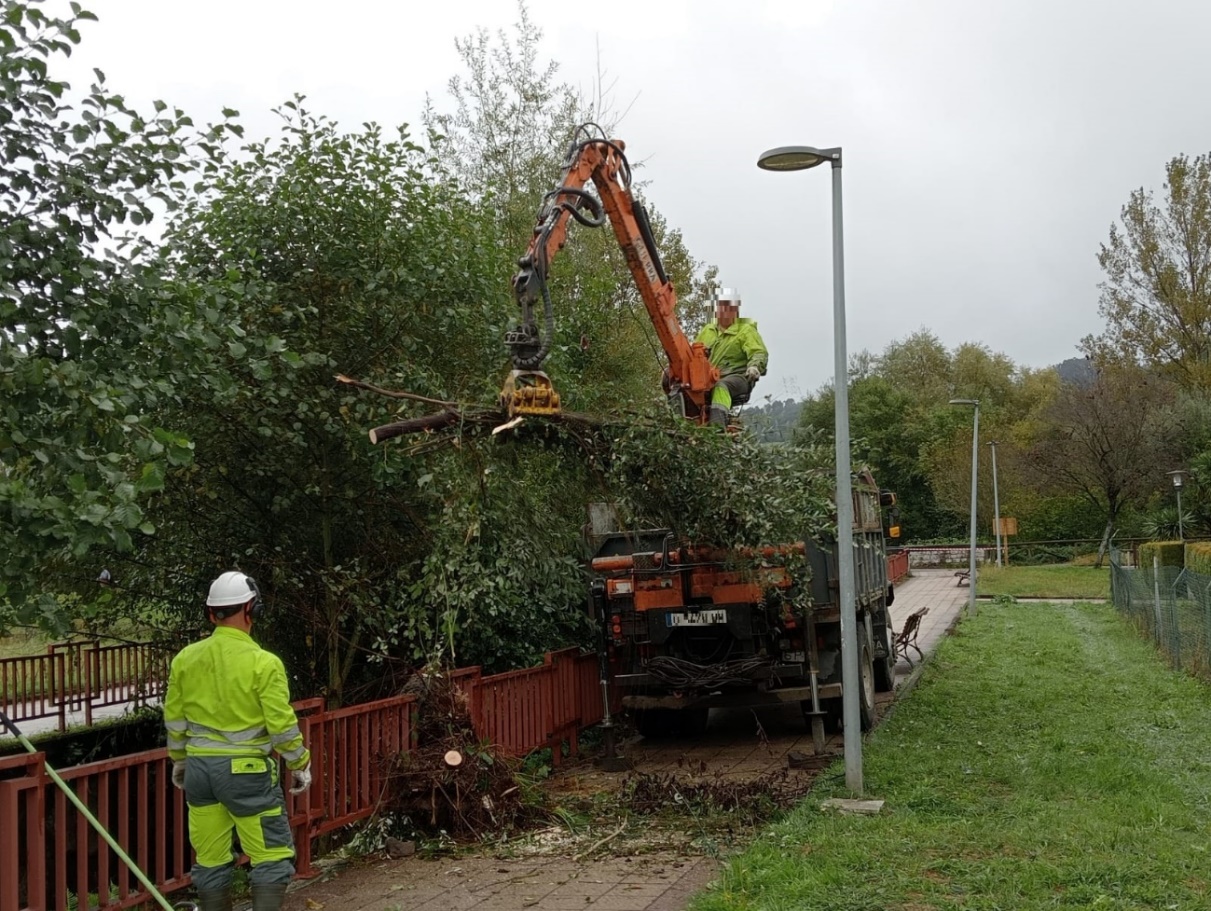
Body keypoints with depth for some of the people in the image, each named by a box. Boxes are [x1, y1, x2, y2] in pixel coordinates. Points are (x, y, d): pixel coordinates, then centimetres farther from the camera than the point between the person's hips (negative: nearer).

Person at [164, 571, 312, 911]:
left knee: (210, 859, 14)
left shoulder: (185, 658, 2)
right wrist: (300, 764, 0)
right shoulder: (263, 662, -15)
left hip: (200, 768, 6)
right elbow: (281, 724, -14)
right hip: (246, 770, -6)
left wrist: (179, 760, 25)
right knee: (272, 856, 2)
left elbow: (174, 718, 10)